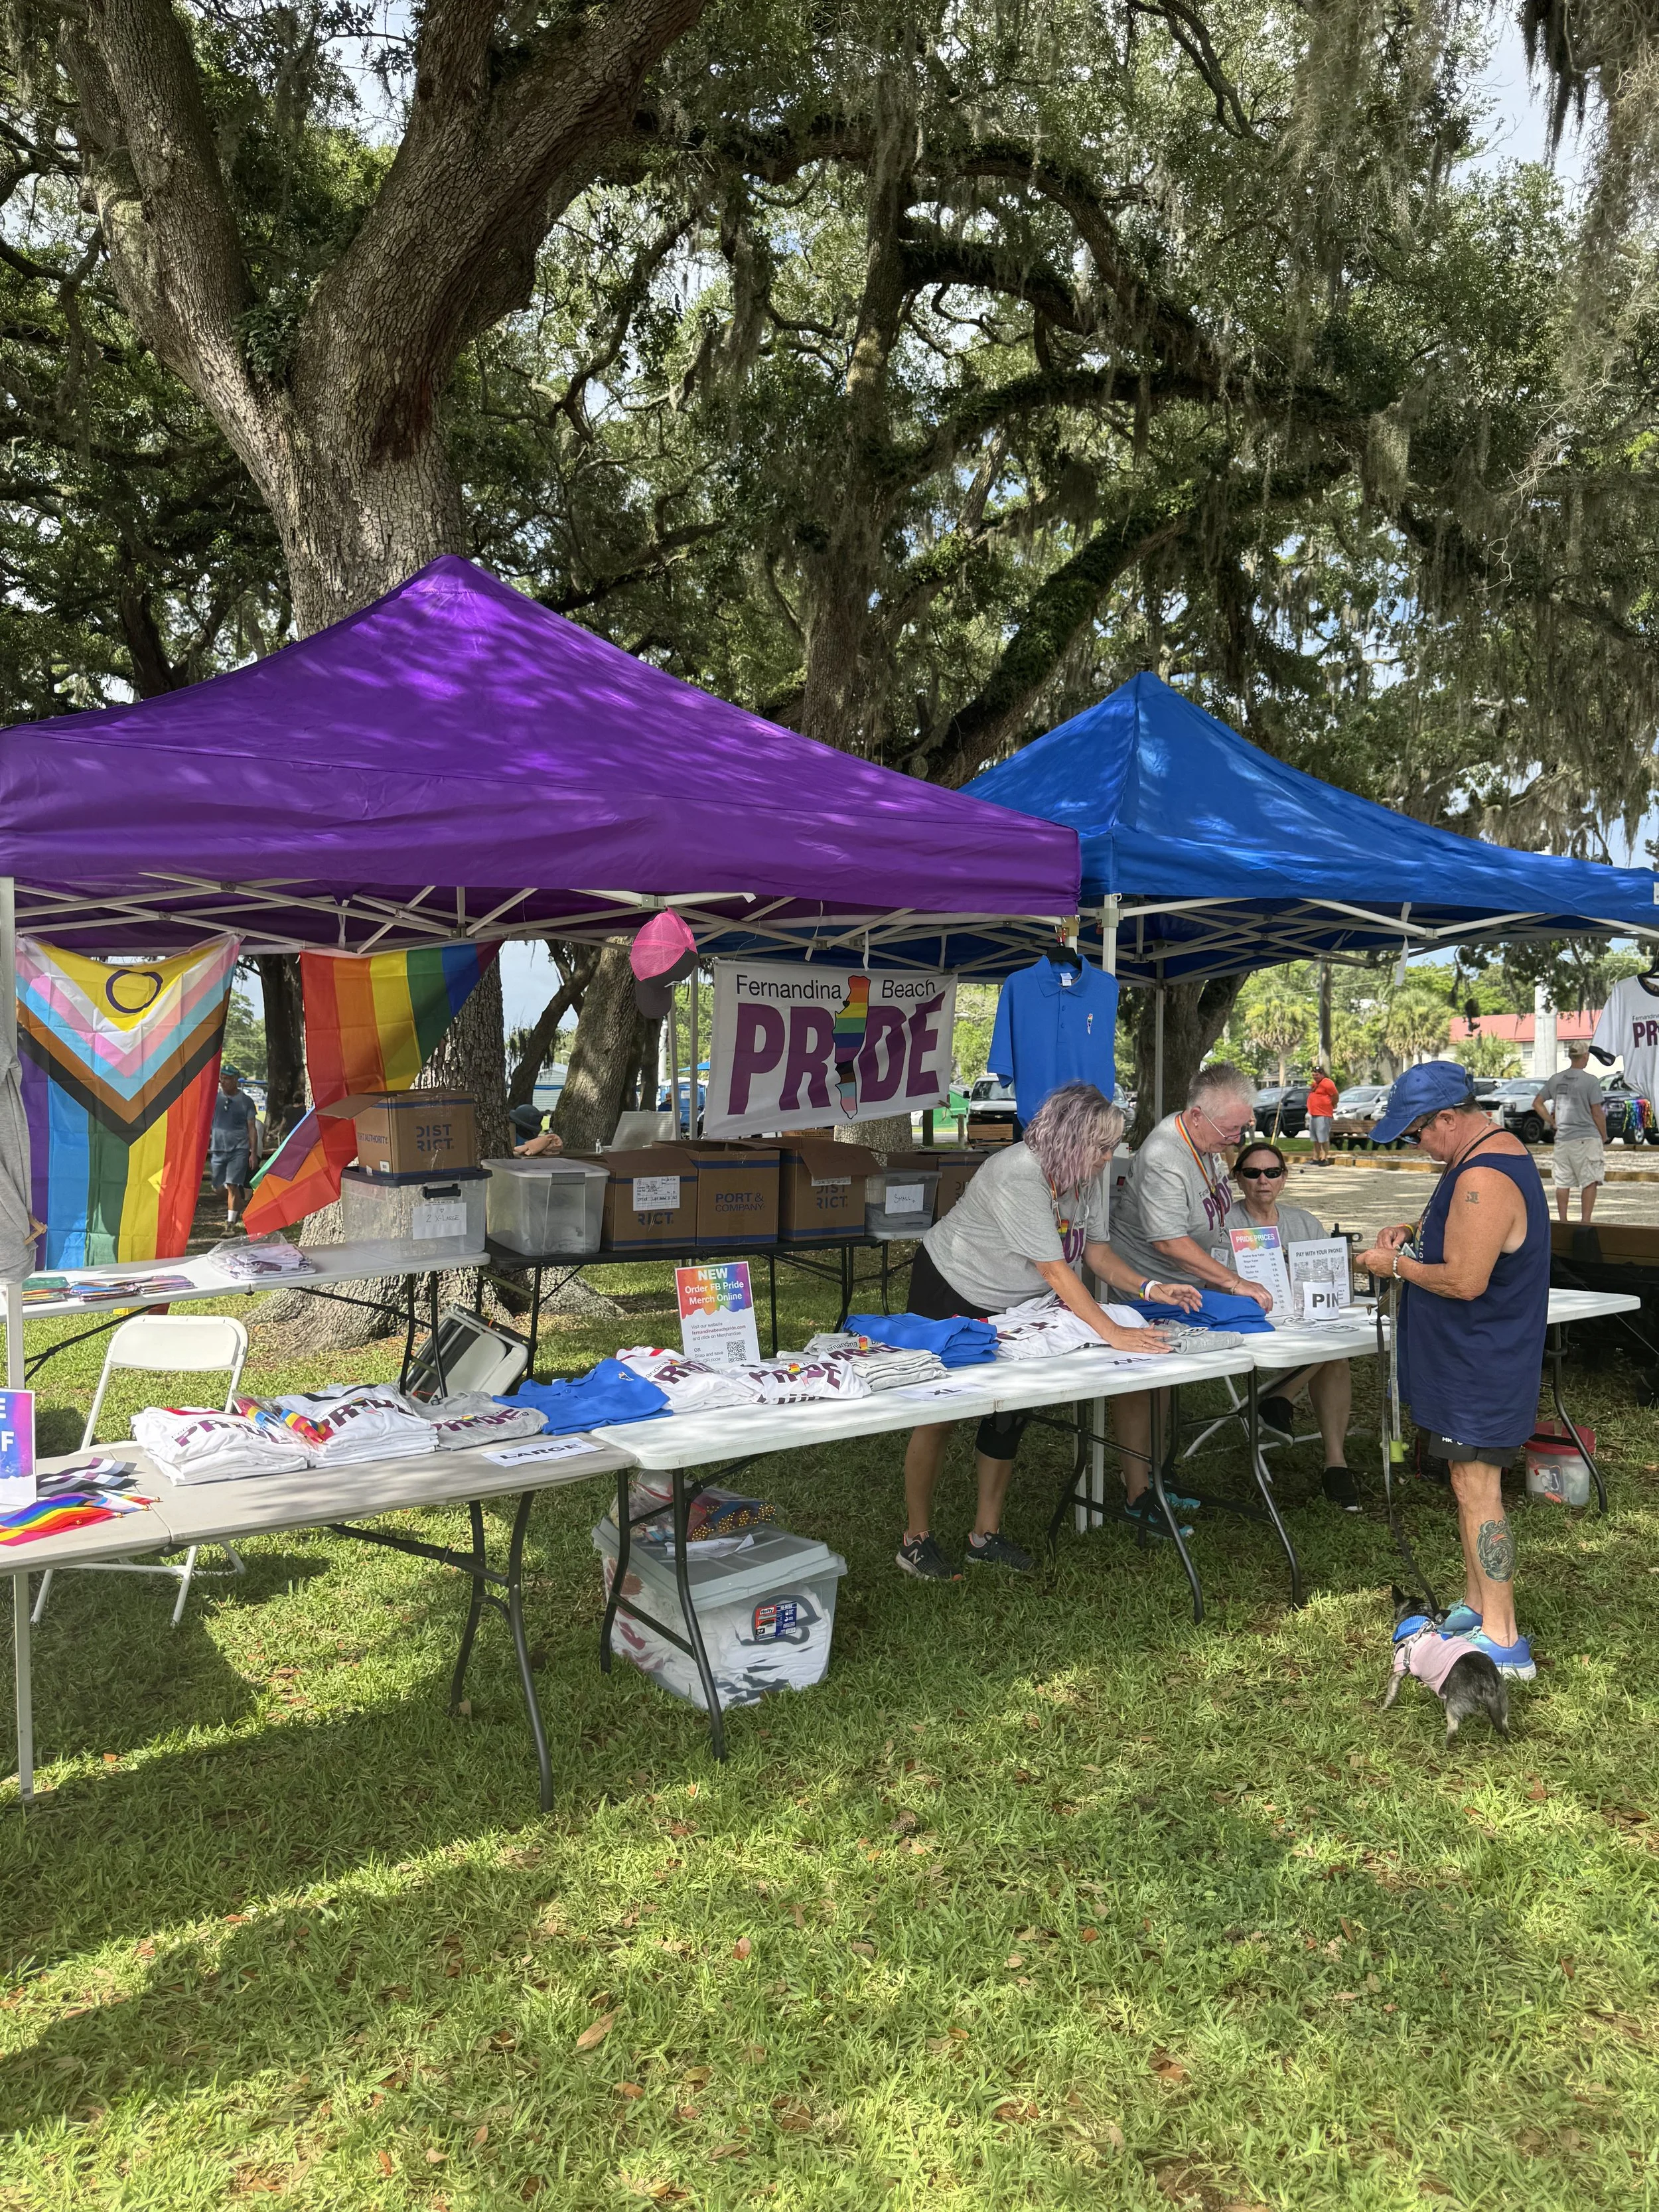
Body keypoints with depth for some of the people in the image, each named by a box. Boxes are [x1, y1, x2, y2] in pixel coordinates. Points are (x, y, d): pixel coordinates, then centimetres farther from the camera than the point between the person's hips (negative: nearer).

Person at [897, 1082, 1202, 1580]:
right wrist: (1114, 1334, -40)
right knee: (938, 1415, -1)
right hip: (950, 1292, -7)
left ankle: (987, 1534, 19)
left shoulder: (1091, 1173, -11)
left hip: (1010, 1305, 7)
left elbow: (1096, 1249, -5)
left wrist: (1148, 1288, -21)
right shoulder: (1019, 1177, -35)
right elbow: (1055, 1270, -37)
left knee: (1009, 1412, 6)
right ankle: (917, 1539, 12)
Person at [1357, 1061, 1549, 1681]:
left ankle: (1502, 1642, 2)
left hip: (1480, 1367, -11)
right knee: (1470, 1485, 17)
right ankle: (1474, 1610, 28)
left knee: (1476, 1490, -5)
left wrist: (1396, 1265, -12)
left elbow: (1465, 1280, -26)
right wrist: (1419, 1230, 9)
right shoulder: (1495, 1150, 10)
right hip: (1473, 1357, 11)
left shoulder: (1483, 1180, -25)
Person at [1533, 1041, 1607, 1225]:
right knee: (1590, 1181, 0)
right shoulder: (1590, 1081, -10)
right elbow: (1597, 1113, -9)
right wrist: (1604, 1136, 4)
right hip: (1586, 1138, -5)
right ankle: (1585, 1220, -5)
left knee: (1563, 1182, 9)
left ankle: (1563, 1221, 14)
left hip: (1562, 1139, 5)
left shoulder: (1556, 1079, 6)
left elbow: (1537, 1104, 13)